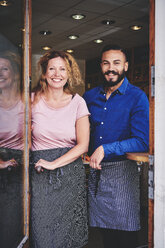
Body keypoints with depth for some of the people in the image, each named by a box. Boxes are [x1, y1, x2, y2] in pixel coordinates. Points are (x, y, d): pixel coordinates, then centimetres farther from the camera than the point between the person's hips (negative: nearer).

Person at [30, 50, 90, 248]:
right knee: (41, 229, 3)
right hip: (40, 173, 0)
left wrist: (54, 163, -12)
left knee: (68, 231, 7)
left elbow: (82, 145, -4)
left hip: (70, 170, 0)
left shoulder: (77, 102, -1)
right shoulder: (34, 100, 0)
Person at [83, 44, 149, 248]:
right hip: (94, 170, 5)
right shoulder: (90, 97, 8)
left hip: (121, 171, -4)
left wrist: (105, 149, -19)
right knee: (103, 228, 16)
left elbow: (142, 141, -15)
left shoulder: (137, 97, -7)